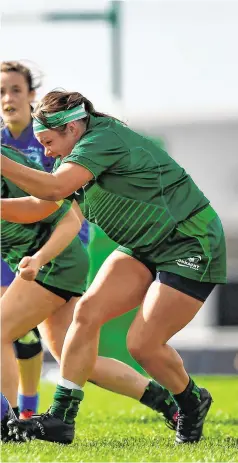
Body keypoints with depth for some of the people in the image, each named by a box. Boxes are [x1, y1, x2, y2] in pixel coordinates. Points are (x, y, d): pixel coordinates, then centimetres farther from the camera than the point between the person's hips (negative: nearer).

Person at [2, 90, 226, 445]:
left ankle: (192, 403, 18)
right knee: (87, 311, -9)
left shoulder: (104, 139, -25)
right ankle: (61, 418, -8)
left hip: (192, 249, -9)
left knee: (142, 344, -12)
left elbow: (53, 189, -38)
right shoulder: (82, 151, 4)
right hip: (145, 248, 9)